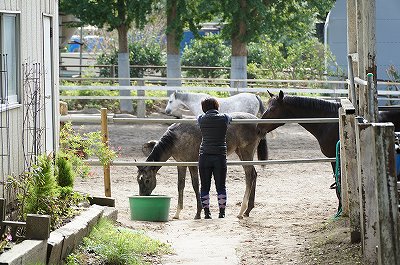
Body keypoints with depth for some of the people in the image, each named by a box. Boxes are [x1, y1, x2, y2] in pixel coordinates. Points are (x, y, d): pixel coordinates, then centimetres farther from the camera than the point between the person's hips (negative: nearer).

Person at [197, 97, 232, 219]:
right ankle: (222, 212, 8)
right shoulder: (224, 118, -2)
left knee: (204, 187, 7)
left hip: (204, 157, 0)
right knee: (221, 186, 7)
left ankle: (207, 213, 8)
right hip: (220, 157, 0)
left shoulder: (201, 119, -2)